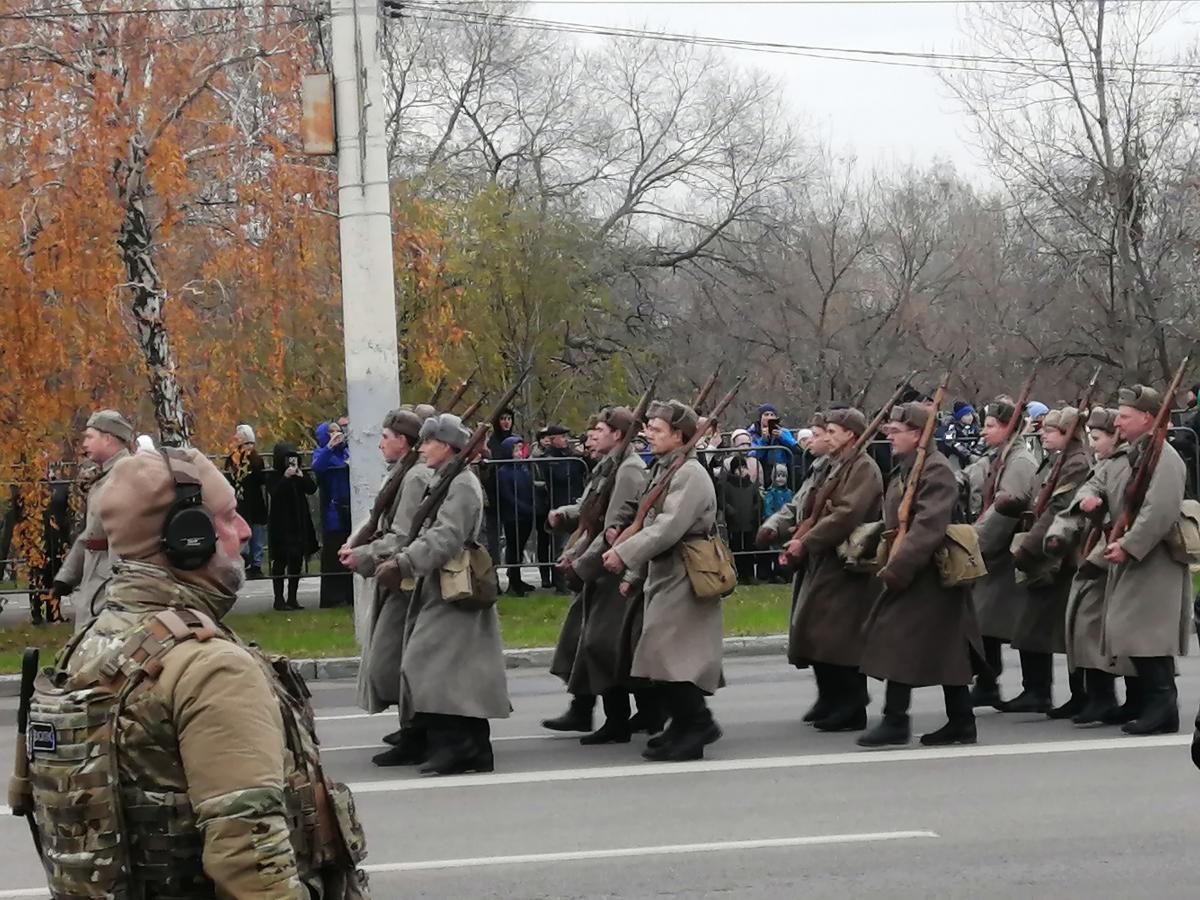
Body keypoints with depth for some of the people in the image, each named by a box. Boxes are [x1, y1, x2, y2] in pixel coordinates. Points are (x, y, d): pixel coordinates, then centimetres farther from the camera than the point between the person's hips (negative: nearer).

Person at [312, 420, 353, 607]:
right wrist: (330, 446, -25)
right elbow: (317, 467, -20)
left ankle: (350, 595, 10)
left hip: (351, 510, 4)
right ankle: (332, 597, -1)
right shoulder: (322, 453, 2)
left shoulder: (347, 451, 15)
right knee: (333, 555, -5)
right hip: (333, 512, -4)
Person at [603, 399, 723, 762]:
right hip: (663, 575, 10)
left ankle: (699, 722, -6)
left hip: (683, 579, -10)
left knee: (666, 654, -14)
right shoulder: (663, 471, 15)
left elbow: (668, 527, -25)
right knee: (666, 659, 11)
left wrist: (624, 553, -25)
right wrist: (634, 575, 17)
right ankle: (684, 726, 18)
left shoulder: (690, 474, -15)